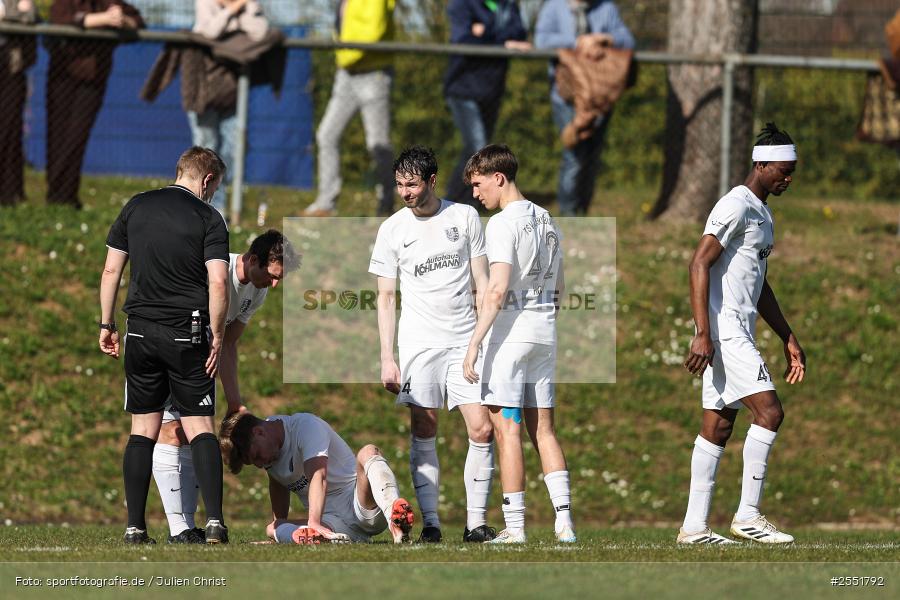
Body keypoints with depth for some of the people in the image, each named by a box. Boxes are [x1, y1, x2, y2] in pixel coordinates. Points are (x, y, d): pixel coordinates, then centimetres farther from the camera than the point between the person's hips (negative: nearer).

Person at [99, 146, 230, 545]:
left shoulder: (136, 207, 7)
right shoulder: (208, 218, -4)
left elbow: (111, 269, 8)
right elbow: (217, 282, -12)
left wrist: (106, 325, 14)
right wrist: (217, 336, -4)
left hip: (141, 332, 3)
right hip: (187, 335, -3)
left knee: (143, 430, 8)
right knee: (199, 428, 1)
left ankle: (135, 527, 3)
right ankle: (214, 520, -12)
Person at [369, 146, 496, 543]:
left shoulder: (464, 217, 5)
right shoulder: (392, 229, 4)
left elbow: (482, 281, 9)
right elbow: (386, 297, 5)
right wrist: (387, 357, -1)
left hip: (465, 340, 0)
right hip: (418, 343, 0)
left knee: (481, 429, -8)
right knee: (423, 432, -2)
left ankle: (476, 522, -2)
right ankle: (430, 522, 2)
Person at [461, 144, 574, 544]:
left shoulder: (503, 223, -12)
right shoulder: (547, 221, 14)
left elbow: (497, 291, -20)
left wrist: (474, 342, -21)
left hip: (511, 332, -8)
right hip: (545, 332, 8)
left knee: (506, 428, -4)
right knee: (542, 429, 10)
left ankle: (514, 528, -6)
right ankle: (564, 521, 2)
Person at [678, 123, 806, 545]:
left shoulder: (762, 213, 20)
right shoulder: (736, 206, -11)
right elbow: (699, 264, -19)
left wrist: (788, 339, 26)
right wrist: (703, 334, -24)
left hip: (740, 333, 10)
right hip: (724, 332, -10)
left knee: (718, 427, 7)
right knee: (769, 412, -14)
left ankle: (694, 526, 7)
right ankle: (747, 516, -11)